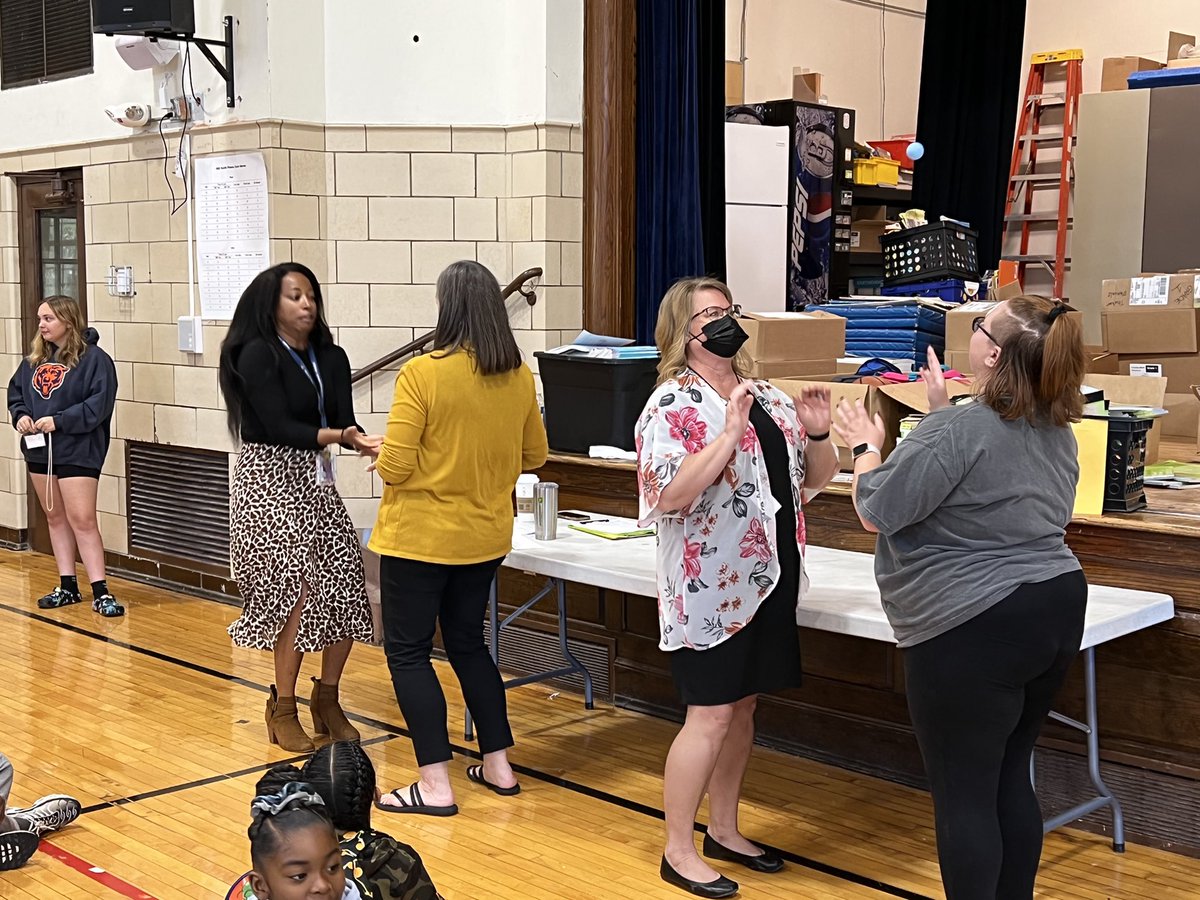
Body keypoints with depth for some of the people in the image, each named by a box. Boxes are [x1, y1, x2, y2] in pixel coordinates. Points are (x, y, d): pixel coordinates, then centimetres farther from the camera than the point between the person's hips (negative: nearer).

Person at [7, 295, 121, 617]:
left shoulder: (93, 358, -11)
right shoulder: (34, 359, 11)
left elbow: (99, 403, -18)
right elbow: (16, 392, 16)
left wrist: (58, 421, -23)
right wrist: (20, 416, -5)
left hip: (78, 452, -7)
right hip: (39, 450, 7)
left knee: (82, 519, -9)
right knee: (56, 518, 13)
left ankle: (101, 592, -5)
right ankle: (67, 587, 21)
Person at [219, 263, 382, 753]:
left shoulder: (332, 358, 9)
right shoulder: (257, 355, -8)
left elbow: (345, 421, -1)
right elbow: (279, 427, -17)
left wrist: (365, 443, -22)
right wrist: (338, 435, -28)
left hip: (315, 482, 6)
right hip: (268, 480, -6)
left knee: (347, 588, -2)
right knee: (302, 588, -14)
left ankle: (327, 698, 17)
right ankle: (283, 707, 3)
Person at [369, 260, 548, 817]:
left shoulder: (423, 374, -19)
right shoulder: (518, 377, -2)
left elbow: (394, 468, -19)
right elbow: (534, 455, 10)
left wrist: (382, 453, 2)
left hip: (419, 537, -6)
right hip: (485, 536, 6)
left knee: (407, 651, 6)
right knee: (468, 642, 21)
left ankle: (435, 785, 4)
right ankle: (498, 765, 26)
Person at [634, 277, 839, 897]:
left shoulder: (768, 397, 10)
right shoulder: (673, 404, -11)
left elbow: (815, 479, 16)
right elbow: (669, 496, -24)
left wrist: (816, 433, -4)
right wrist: (730, 431, -27)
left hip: (769, 580, 7)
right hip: (712, 586, -7)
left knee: (742, 708, 15)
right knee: (711, 715, -3)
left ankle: (724, 830, 29)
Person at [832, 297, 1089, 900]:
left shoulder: (957, 430, -20)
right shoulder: (1056, 429, 8)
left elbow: (876, 513, -15)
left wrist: (866, 446, 2)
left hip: (976, 630, -9)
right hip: (1054, 612, 9)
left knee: (963, 793, 2)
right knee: (1009, 780, 18)